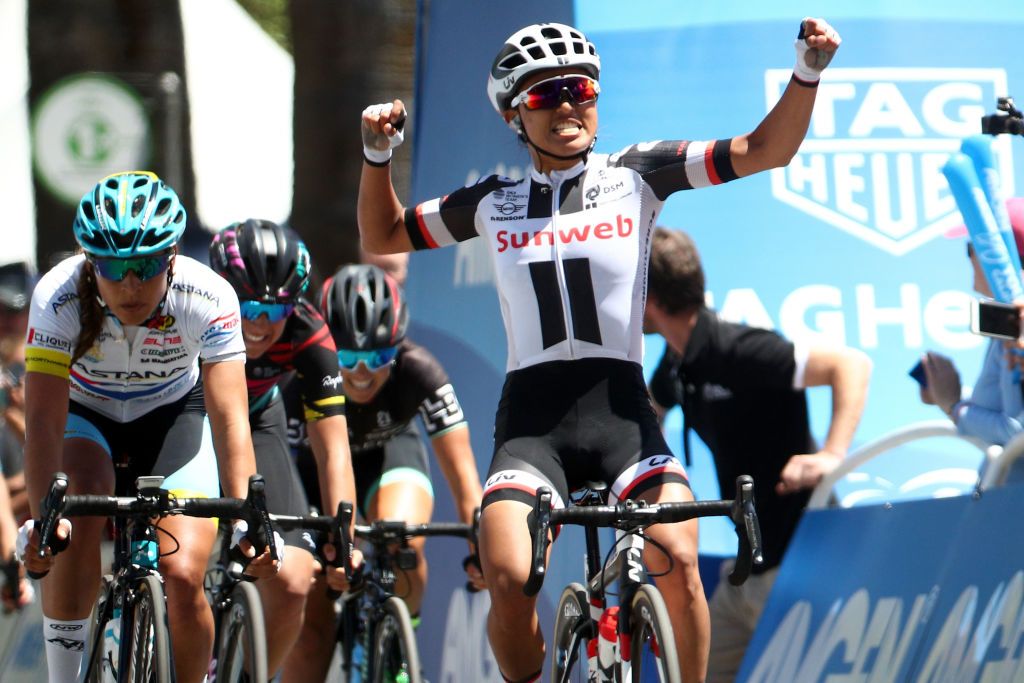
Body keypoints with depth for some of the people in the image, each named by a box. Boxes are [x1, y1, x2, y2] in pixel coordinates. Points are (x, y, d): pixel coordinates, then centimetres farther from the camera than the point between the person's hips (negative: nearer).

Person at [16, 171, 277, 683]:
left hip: (173, 416, 0)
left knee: (182, 577, -19)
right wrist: (42, 516, -51)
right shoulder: (59, 299, -30)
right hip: (85, 416, 0)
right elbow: (43, 419, -36)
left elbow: (229, 417, -34)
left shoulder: (209, 300, -29)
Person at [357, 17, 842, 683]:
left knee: (677, 561, -26)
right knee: (509, 581, -24)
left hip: (621, 409, -1)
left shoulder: (635, 175, 8)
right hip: (531, 418, 1)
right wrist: (377, 154, 10)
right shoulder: (494, 201, 14)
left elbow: (764, 150, 3)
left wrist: (808, 72, -12)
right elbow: (382, 239, 25)